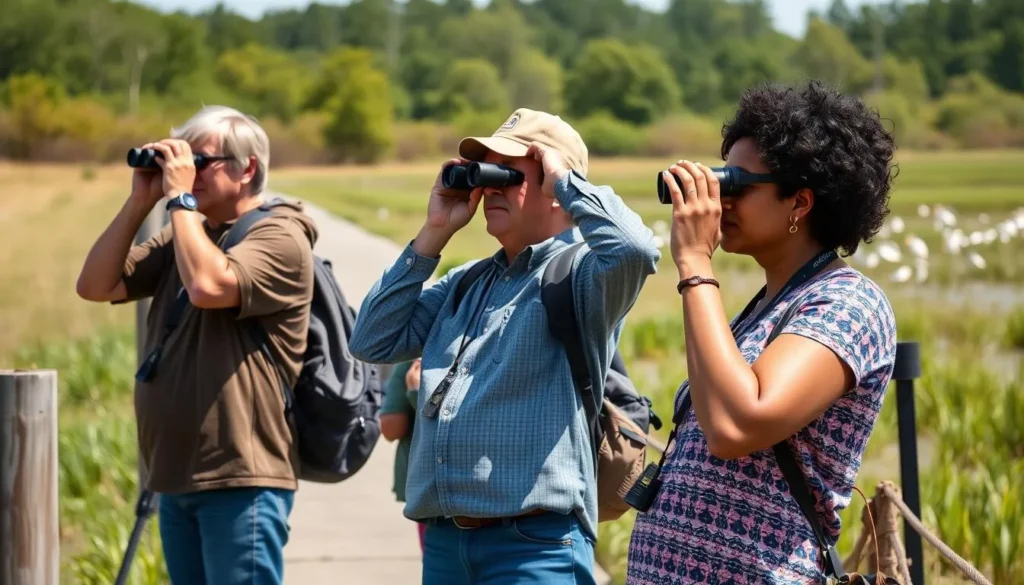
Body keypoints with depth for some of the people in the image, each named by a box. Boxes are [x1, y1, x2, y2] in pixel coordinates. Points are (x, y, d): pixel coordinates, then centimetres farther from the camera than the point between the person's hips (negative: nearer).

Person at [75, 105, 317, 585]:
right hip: (176, 475, 8)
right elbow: (95, 286, 11)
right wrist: (140, 201, 4)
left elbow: (207, 285, -24)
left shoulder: (279, 236, -6)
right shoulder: (184, 235, 17)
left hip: (240, 478, -8)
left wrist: (179, 198, -12)